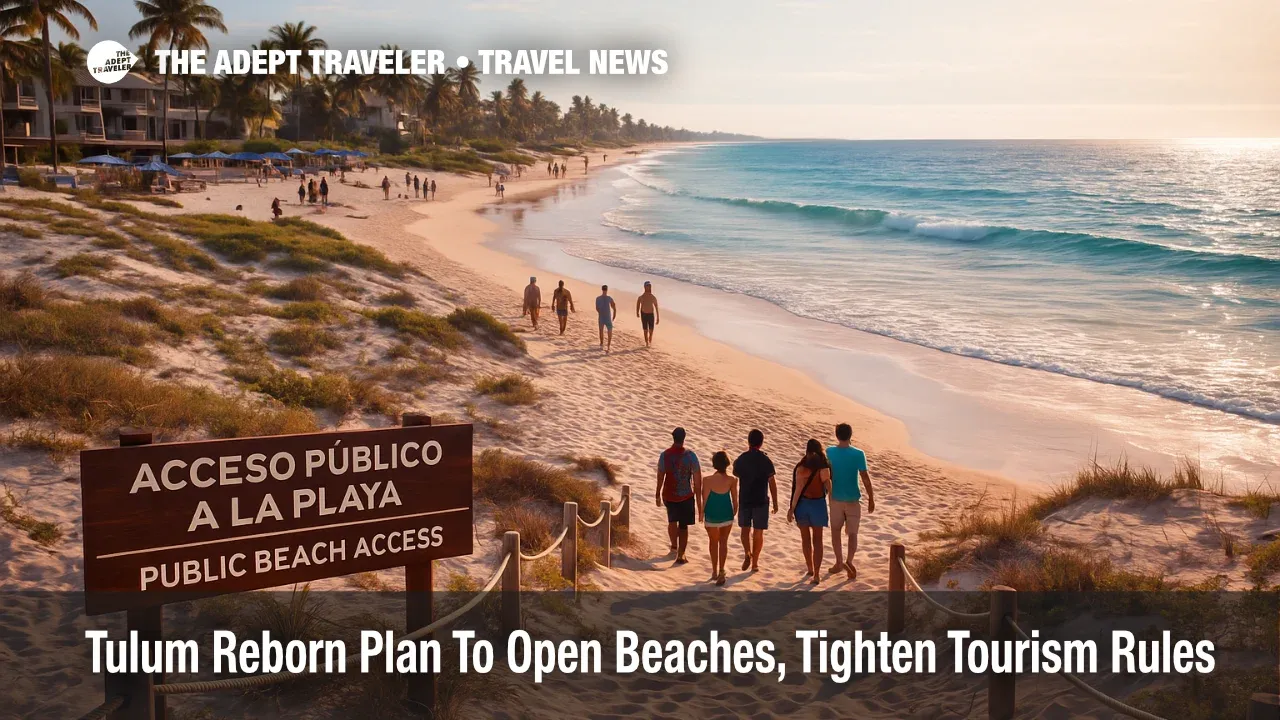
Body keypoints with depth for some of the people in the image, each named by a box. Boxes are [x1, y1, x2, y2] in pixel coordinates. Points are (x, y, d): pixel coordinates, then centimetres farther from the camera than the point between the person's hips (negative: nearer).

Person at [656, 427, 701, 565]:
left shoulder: (664, 455, -10)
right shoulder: (690, 455, -14)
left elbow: (660, 477, -2)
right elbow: (697, 480, -12)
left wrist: (658, 495, 12)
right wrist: (699, 500, -4)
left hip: (669, 495, 2)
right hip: (686, 496, -2)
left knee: (672, 521, 27)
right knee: (683, 526, 10)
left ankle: (674, 546, 44)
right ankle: (680, 555, 8)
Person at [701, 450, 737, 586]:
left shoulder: (707, 480, -19)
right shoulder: (732, 480, -14)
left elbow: (705, 500, -11)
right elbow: (735, 500, -4)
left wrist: (702, 514, 4)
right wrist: (734, 512, 14)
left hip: (711, 515, -1)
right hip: (726, 514, 1)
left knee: (713, 541, 21)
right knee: (723, 542, 16)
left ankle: (715, 571, 31)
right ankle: (721, 571, 3)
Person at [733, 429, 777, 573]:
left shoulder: (740, 460, -3)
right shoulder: (766, 461, -9)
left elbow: (735, 481, 5)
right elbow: (772, 483, -7)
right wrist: (775, 503, 2)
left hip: (744, 500, 2)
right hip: (761, 501, -2)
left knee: (745, 529, 17)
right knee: (758, 532, 8)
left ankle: (747, 554, -2)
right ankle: (755, 563, 12)